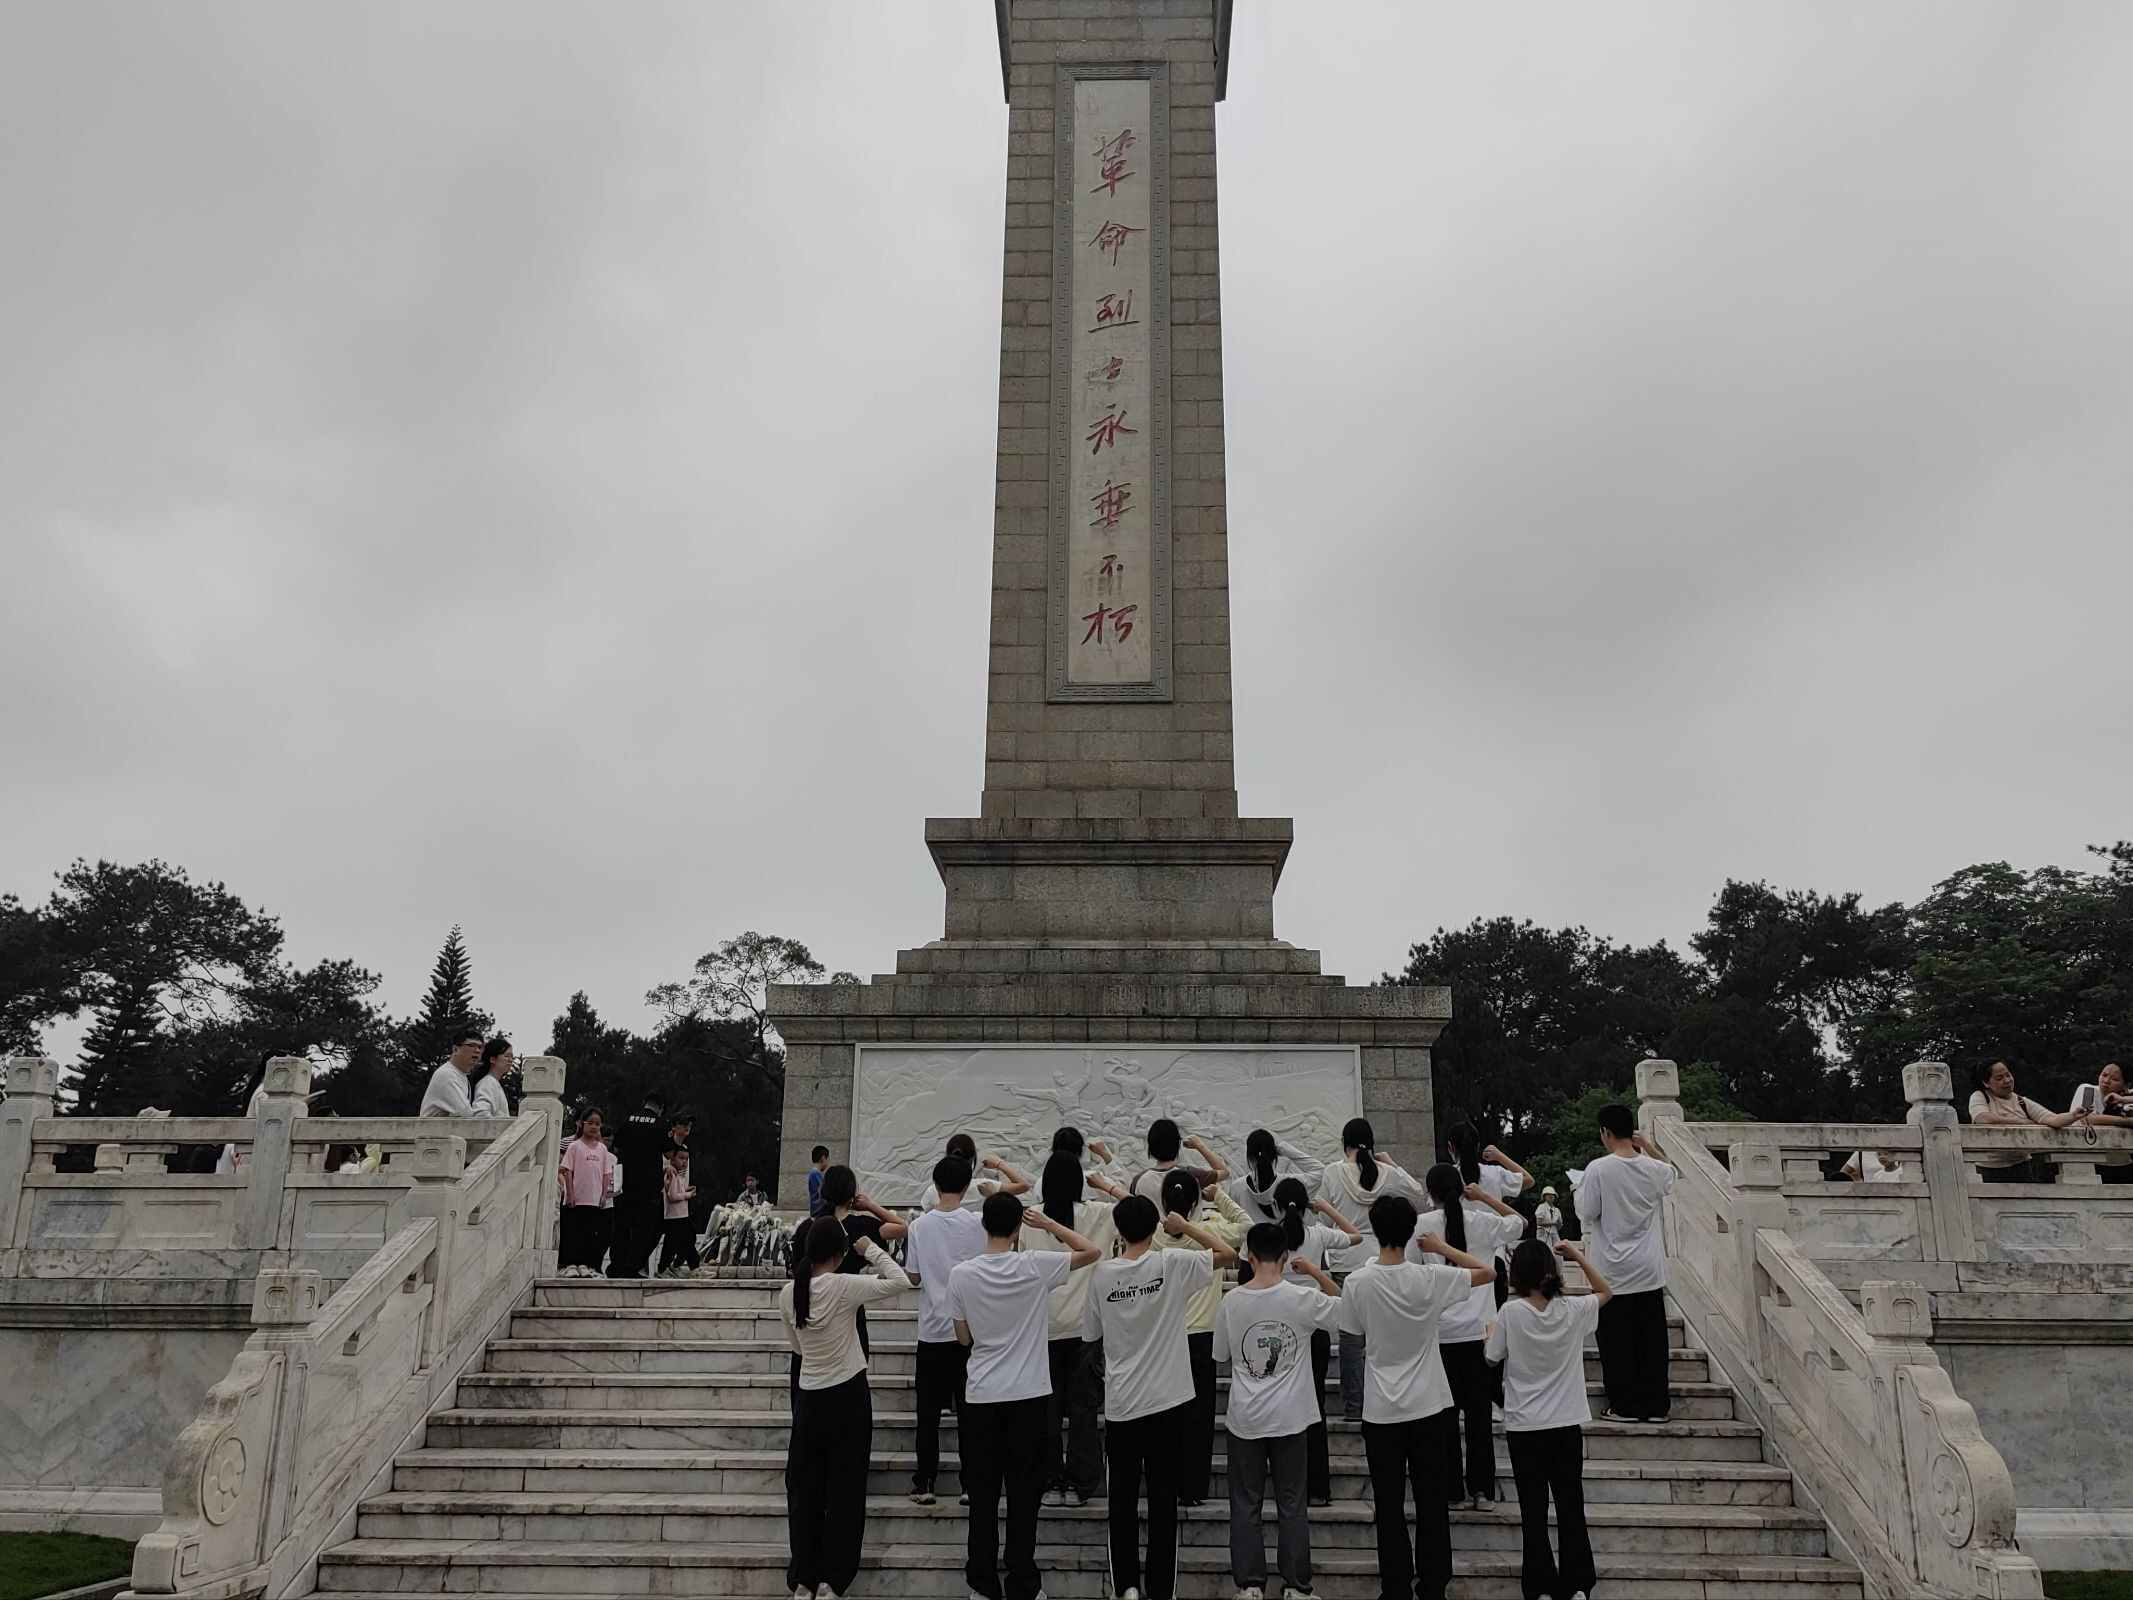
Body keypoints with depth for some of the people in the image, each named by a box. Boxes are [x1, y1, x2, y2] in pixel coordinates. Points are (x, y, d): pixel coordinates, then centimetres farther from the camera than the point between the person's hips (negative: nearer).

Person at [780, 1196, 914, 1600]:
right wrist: (872, 1250, -3)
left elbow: (795, 1346, 9)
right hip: (848, 1396, -4)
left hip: (808, 1397, 4)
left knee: (804, 1488, 11)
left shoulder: (788, 1293, -2)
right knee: (844, 1489, 5)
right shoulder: (844, 1285, -16)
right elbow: (900, 1282, -13)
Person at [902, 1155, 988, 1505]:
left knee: (928, 1409, 8)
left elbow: (913, 1277, 2)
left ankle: (923, 1484, 9)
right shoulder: (976, 1224, -8)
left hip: (932, 1328, 1)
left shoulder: (919, 1225, -5)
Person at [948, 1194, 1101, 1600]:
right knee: (1023, 1490, 7)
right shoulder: (1035, 1266, -12)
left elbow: (964, 1336, 3)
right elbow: (1091, 1252, 1)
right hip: (1028, 1395, -1)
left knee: (982, 1490, 11)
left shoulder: (961, 1275, -8)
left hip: (981, 1396, 1)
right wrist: (1048, 1223, 5)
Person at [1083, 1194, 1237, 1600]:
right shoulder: (1172, 1265, -11)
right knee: (1163, 1497, 8)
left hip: (1121, 1404, 1)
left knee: (1123, 1498, 11)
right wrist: (1185, 1227, 4)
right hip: (1167, 1400, 0)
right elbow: (1228, 1253, -3)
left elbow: (1092, 1335, 5)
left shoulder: (1102, 1274, -6)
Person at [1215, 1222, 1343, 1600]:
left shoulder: (1231, 1302, -7)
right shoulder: (1302, 1298, -12)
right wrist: (1315, 1272, 4)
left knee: (1246, 1504, 10)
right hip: (1290, 1416, -1)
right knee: (1292, 1504, 10)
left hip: (1244, 1418, 1)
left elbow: (1222, 1357, 6)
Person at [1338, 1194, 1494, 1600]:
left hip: (1381, 1411, -1)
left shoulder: (1357, 1282, -13)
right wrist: (1442, 1247, 5)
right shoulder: (1429, 1279, -12)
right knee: (1432, 1501, 11)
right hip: (1428, 1407, 1)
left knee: (1389, 1506, 9)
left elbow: (1356, 1337, 2)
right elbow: (1489, 1273, 1)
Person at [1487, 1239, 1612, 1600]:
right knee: (1571, 1505, 12)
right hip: (1567, 1424, 2)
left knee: (1534, 1509, 7)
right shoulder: (1572, 1309, -8)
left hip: (1524, 1427, -2)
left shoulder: (1511, 1312, -16)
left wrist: (1490, 1331, 16)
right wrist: (1577, 1254, 10)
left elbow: (1494, 1356, -3)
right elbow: (1606, 1292, 12)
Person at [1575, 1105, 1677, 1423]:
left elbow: (1587, 1213, -9)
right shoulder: (1653, 1168, -2)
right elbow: (1670, 1174, 22)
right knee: (1652, 1339, 10)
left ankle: (1624, 1406, 7)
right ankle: (1655, 1405, 14)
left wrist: (1580, 1190, 8)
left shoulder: (1598, 1169, -15)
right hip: (1649, 1269, 4)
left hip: (1613, 1269, -4)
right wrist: (1648, 1146, 19)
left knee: (1617, 1341, 5)